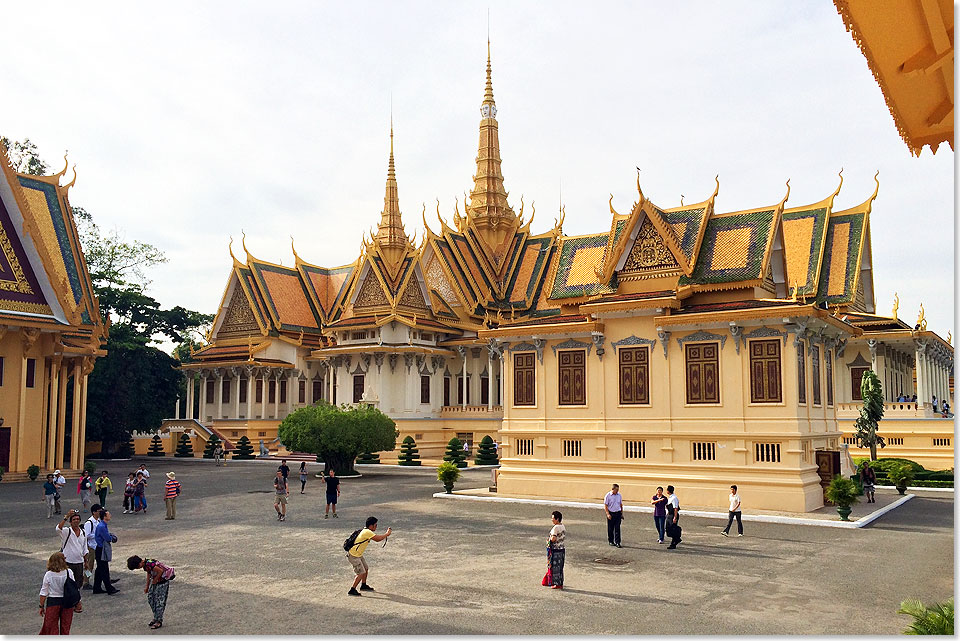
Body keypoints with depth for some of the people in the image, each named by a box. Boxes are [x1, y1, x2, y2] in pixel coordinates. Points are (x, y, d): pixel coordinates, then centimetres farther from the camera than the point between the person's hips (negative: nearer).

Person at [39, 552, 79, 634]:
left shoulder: (48, 575, -11)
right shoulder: (69, 572, -9)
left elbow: (44, 593, -6)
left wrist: (41, 606, 5)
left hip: (53, 602, -1)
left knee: (51, 625, 11)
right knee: (65, 625, 15)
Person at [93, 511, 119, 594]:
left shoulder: (103, 525, 12)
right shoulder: (101, 526, -21)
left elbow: (109, 536, 17)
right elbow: (108, 538, -20)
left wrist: (111, 536, -3)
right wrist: (112, 537, 0)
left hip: (102, 550, 10)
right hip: (101, 551, -10)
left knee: (100, 570, 15)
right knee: (104, 570, -4)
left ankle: (97, 588, 22)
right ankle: (109, 589, -1)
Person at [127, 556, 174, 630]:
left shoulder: (149, 564, -28)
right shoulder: (145, 564, 1)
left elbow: (160, 571, -29)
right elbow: (149, 574, 15)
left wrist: (155, 580, -13)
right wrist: (147, 587, 20)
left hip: (162, 581, -10)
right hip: (155, 581, 10)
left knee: (159, 601, -2)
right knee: (150, 597, 12)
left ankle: (159, 621, 8)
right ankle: (156, 618, 25)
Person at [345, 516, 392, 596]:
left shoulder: (366, 531, 7)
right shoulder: (367, 532, -23)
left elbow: (377, 538, 16)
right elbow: (378, 538, -27)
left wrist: (386, 534, 2)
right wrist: (387, 534, -13)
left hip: (358, 555, 10)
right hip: (353, 555, -10)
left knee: (366, 568, 21)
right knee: (361, 573, -10)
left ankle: (363, 585, 38)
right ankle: (352, 590, -3)